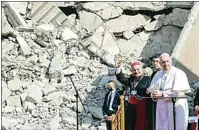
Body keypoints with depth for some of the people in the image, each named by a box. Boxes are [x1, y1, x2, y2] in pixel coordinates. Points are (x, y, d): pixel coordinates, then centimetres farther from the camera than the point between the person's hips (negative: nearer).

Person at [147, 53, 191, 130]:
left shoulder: (179, 73, -6)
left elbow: (178, 92, -16)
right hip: (161, 107, 5)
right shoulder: (158, 74, 14)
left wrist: (162, 94, -18)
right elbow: (152, 88, 15)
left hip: (176, 107, -5)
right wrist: (154, 93, -9)